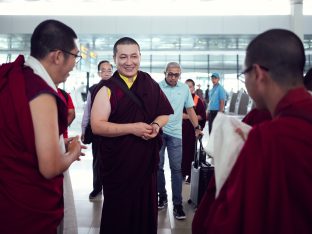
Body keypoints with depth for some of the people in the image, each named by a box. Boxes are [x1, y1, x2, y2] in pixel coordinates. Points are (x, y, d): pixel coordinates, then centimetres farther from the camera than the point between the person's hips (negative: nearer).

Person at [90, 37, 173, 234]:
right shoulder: (107, 89, -8)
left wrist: (156, 125, -10)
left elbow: (165, 112, 13)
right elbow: (97, 125, -14)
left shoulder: (150, 84, 5)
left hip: (147, 159, 4)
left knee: (146, 208, 13)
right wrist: (132, 128, -21)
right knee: (119, 213, 8)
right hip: (118, 163, -4)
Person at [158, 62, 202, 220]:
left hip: (175, 133, 1)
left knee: (176, 168, -1)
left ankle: (177, 204, 4)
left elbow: (190, 109, 12)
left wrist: (197, 127, 6)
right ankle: (162, 196, 26)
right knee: (158, 166, 9)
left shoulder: (184, 88, 6)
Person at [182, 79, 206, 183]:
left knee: (190, 151, 0)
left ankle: (190, 174, 10)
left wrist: (188, 116, -14)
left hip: (192, 130, -2)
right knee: (181, 151, 1)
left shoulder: (198, 100, -2)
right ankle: (182, 172, 15)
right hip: (181, 129, 2)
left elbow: (202, 116, -5)